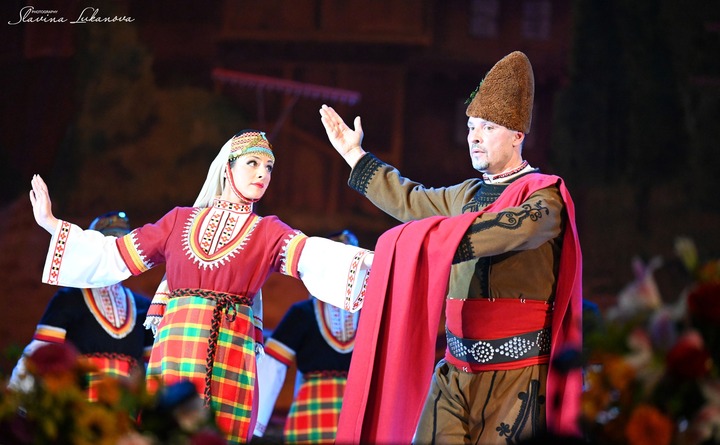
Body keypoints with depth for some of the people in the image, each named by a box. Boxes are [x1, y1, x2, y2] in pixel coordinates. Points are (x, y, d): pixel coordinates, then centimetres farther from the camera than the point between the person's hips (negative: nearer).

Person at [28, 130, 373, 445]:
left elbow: (315, 258, -7)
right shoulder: (180, 220, 14)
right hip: (175, 348, 1)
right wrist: (50, 224, 17)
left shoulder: (269, 232, 11)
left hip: (229, 355, -1)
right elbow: (112, 255, 18)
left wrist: (369, 259, -24)